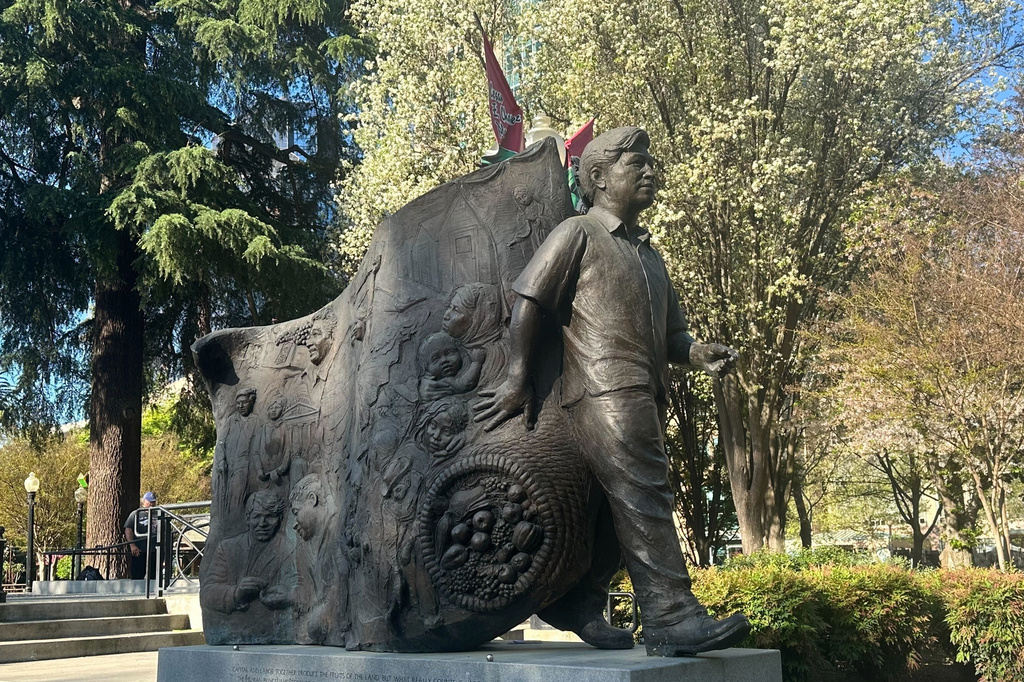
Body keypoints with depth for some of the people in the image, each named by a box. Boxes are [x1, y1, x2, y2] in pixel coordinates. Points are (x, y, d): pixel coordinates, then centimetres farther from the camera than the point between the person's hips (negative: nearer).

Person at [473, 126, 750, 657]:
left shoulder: (648, 254, 28)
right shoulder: (578, 234, 4)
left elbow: (669, 333, 26)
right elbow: (529, 301, -3)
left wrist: (697, 353, 4)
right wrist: (518, 379, -8)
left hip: (644, 396, 8)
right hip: (605, 389, -8)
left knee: (623, 509, 8)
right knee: (643, 497, -16)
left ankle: (578, 605, 19)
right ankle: (671, 617, -18)